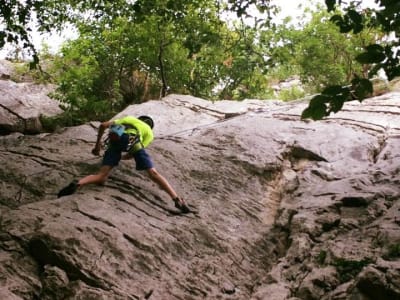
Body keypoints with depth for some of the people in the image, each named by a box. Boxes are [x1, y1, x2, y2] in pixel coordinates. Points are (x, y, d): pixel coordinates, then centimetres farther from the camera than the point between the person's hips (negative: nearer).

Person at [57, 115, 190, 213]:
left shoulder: (126, 119, 42)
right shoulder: (149, 132, 35)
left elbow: (103, 125, 31)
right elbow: (133, 154, 26)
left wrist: (97, 144, 42)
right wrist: (122, 157, 47)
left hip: (114, 139, 2)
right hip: (131, 140, -2)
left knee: (101, 177, 4)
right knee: (153, 173, -2)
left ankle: (77, 184, -24)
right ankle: (177, 200, -14)